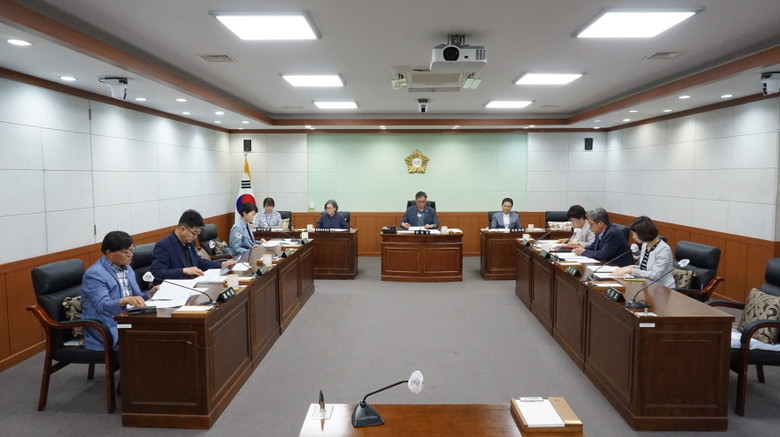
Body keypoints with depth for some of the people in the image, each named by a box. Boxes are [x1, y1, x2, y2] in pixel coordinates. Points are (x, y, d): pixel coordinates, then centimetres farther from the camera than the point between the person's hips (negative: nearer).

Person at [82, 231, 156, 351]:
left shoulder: (127, 268, 13)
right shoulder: (94, 274, -12)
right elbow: (102, 306, -23)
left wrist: (149, 294, -5)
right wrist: (126, 300, -40)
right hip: (106, 331, -7)